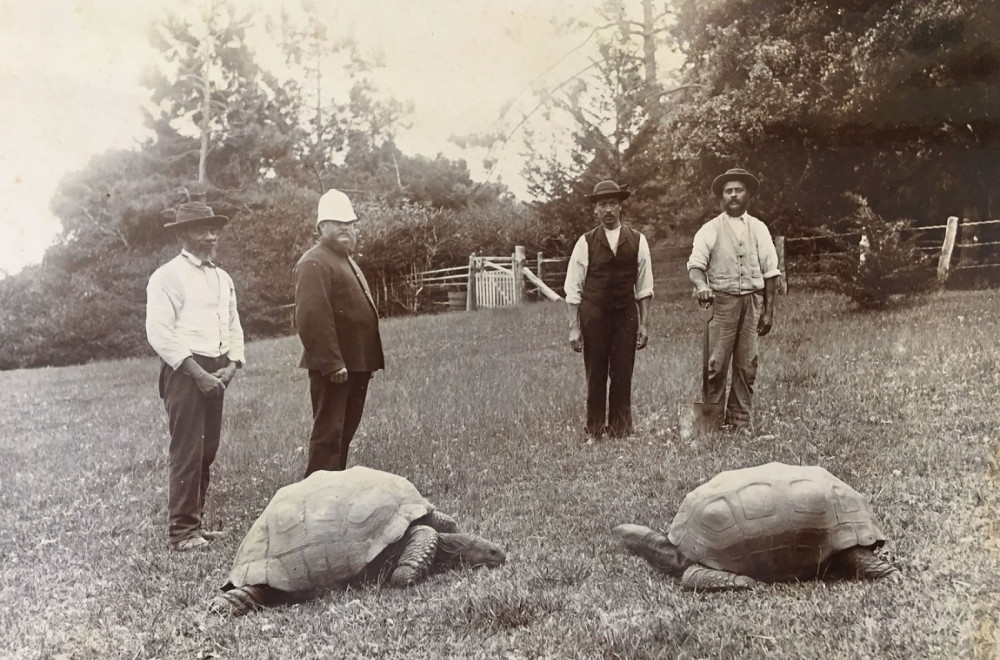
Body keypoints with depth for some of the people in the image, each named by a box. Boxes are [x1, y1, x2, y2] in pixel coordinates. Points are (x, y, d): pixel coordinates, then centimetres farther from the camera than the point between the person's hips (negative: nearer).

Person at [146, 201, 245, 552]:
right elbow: (159, 333, -14)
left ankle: (195, 521, 22)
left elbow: (233, 327, 19)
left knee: (208, 450, 10)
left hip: (217, 372, 7)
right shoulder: (167, 276, -7)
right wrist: (197, 373, -17)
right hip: (184, 371, -7)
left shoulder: (223, 278, 16)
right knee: (187, 451, -7)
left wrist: (232, 365, 1)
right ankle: (182, 530, 1)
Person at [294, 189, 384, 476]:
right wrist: (332, 363, -24)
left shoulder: (345, 260, 20)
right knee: (328, 433, -5)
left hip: (355, 364, 10)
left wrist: (369, 361, 20)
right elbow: (312, 317, -22)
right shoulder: (315, 262, -13)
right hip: (333, 367, -10)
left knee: (345, 432, 17)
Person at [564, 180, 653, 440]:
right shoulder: (586, 242, 0)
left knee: (623, 375, 3)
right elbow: (573, 289, 1)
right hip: (593, 314, -1)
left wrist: (644, 323, 2)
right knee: (595, 376, 3)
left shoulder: (637, 240, 5)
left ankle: (620, 432, 14)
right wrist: (574, 328, -3)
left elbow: (644, 287, 7)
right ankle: (594, 433, 13)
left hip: (626, 314, 1)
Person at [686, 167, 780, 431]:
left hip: (753, 300, 3)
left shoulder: (759, 229, 13)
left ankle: (740, 420, 10)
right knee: (716, 362, -8)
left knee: (747, 365, 2)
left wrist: (769, 310, 5)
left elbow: (770, 271, 11)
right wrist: (701, 285, -29)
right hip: (722, 299, -2)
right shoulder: (710, 229, 5)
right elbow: (696, 263, -7)